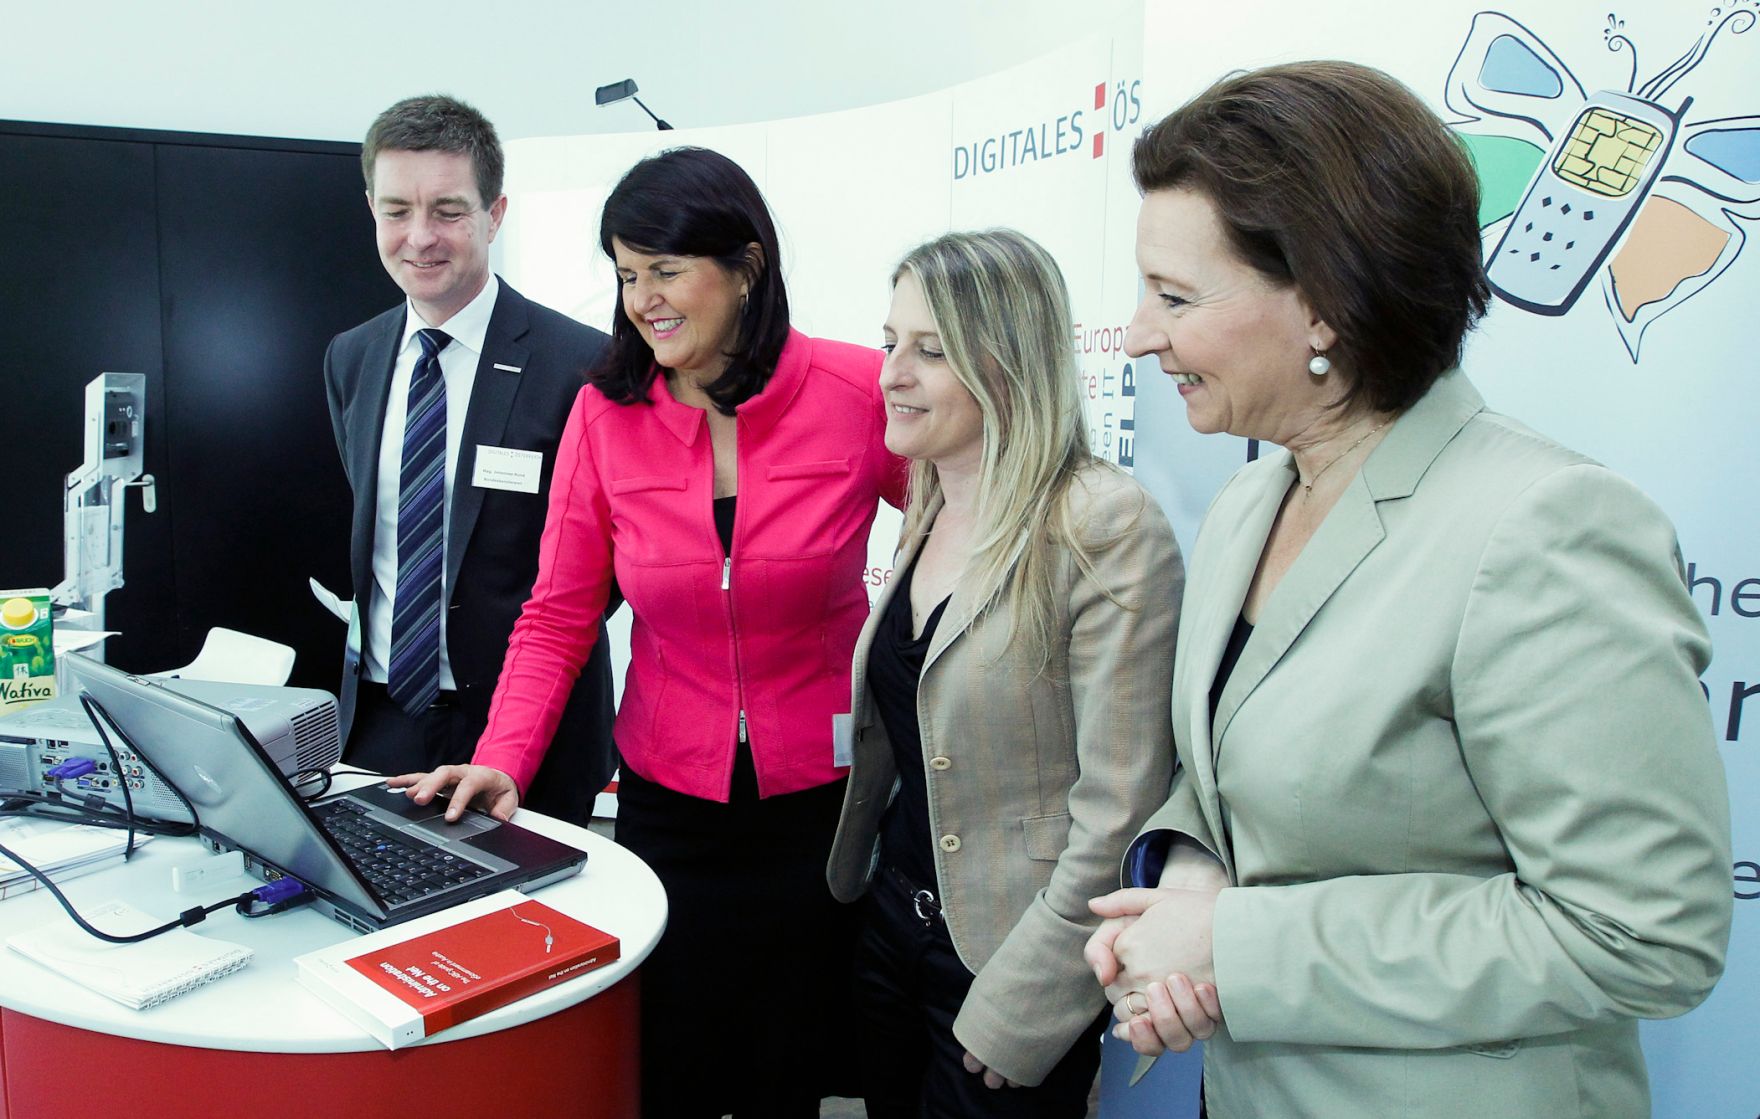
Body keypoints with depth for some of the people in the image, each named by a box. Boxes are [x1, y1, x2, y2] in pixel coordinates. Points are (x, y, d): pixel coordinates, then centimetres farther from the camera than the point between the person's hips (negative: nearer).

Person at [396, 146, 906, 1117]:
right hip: (669, 808, 2)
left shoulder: (858, 391, -12)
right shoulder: (605, 415, -6)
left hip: (825, 803, -1)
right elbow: (558, 615, -2)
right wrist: (503, 760, -14)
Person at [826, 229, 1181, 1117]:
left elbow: (1118, 810, -20)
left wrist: (1018, 1010, -18)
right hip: (894, 922, 7)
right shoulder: (927, 516, 5)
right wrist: (850, 873, 13)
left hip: (1013, 965, -7)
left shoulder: (1107, 528, -20)